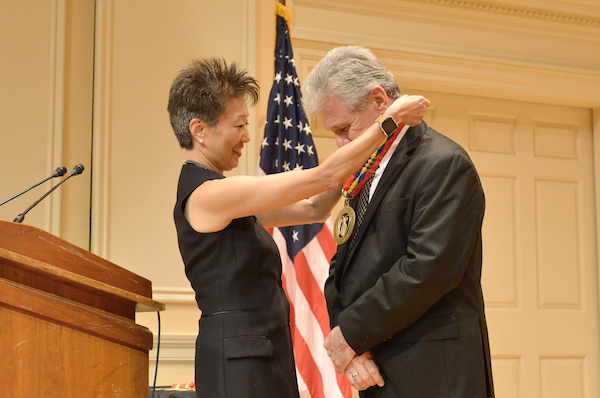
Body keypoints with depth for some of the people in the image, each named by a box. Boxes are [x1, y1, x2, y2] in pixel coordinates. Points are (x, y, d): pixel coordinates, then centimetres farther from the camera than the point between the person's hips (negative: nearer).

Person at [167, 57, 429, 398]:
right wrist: (390, 120, -10)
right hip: (239, 361, -9)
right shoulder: (207, 195, -16)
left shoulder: (224, 201, 14)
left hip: (263, 356, 9)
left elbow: (313, 209, 16)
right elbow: (323, 179, -16)